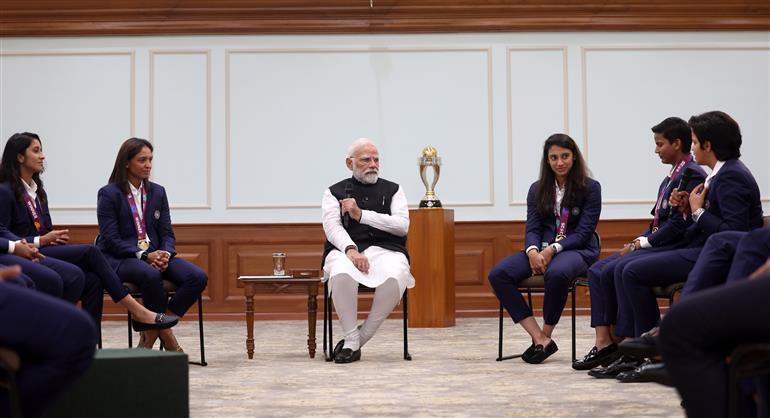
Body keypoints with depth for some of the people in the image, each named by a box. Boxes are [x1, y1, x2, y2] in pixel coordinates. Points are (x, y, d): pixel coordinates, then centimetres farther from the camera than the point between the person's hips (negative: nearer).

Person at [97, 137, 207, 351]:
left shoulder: (157, 192, 13)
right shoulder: (109, 194, -2)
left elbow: (167, 233, 10)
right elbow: (111, 239, -9)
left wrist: (165, 254, -13)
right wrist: (144, 256, -21)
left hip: (155, 255, 6)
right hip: (119, 259, -5)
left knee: (198, 277, -22)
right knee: (151, 275, -40)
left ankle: (151, 333, -15)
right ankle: (165, 333, -18)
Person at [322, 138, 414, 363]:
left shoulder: (393, 190, 18)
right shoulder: (335, 192, 16)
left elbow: (402, 225, 1)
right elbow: (332, 226, -2)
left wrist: (360, 214, -6)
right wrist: (351, 249, -23)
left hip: (386, 249, 1)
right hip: (345, 249, -1)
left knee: (395, 278, -36)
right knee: (341, 274, -39)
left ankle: (359, 338, -19)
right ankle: (351, 338, -20)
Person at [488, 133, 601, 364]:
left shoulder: (590, 188, 1)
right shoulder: (537, 189, 13)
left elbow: (583, 233, -6)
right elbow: (532, 229, 6)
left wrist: (552, 250, -20)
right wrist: (532, 251, -18)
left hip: (578, 250, -4)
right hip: (542, 249, 4)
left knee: (556, 273, -41)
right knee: (498, 274, -23)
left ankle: (545, 335, -19)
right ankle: (540, 340, -26)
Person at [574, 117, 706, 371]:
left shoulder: (692, 175, -12)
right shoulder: (671, 176, 19)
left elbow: (679, 226, -20)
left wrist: (641, 243, -14)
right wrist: (637, 242, 3)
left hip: (673, 249, -10)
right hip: (655, 244, 10)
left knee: (612, 271, -22)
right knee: (596, 270, -3)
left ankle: (617, 338, -9)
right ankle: (603, 342, -13)